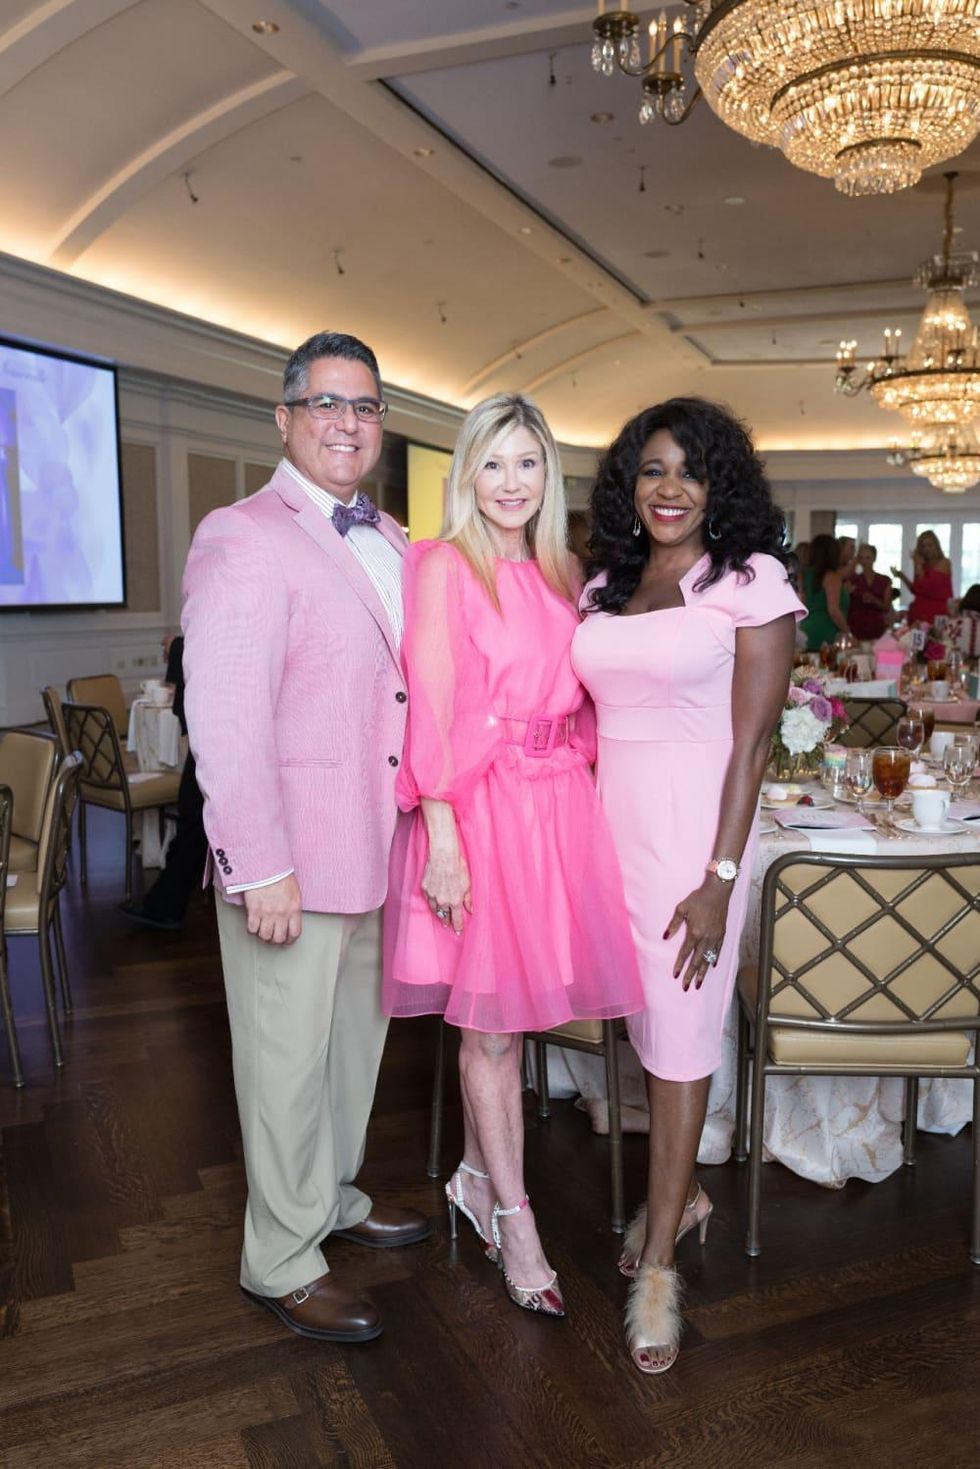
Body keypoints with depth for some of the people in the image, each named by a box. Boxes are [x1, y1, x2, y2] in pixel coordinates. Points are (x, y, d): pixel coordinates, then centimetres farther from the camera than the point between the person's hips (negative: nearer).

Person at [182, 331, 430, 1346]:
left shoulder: (389, 542, 12)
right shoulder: (242, 539, -14)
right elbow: (224, 721, -20)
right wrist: (261, 867, -22)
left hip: (379, 850, 8)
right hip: (289, 860, -8)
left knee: (357, 1036, 22)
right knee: (288, 1060, 7)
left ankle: (334, 1197, 43)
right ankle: (281, 1262, 26)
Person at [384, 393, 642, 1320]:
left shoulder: (560, 575, 13)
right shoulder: (444, 566, -7)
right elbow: (430, 713, -12)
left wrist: (578, 785, 7)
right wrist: (443, 839, -16)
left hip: (556, 807, 6)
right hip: (477, 808, -6)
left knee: (506, 1014, 15)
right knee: (491, 1021, 6)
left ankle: (477, 1180, 34)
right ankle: (512, 1215, 23)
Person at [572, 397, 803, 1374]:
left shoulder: (750, 581, -6)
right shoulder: (601, 587, 10)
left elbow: (751, 742, -10)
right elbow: (588, 719, 10)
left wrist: (720, 879, -14)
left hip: (694, 828, -5)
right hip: (608, 821, 5)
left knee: (680, 1032, 4)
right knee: (647, 1020, 14)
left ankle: (657, 1264, 20)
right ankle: (680, 1194, 38)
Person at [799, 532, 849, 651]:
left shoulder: (809, 574, 12)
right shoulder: (831, 576, -9)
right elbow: (833, 611, -16)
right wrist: (848, 633, -8)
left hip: (808, 632, 8)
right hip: (825, 636, -8)